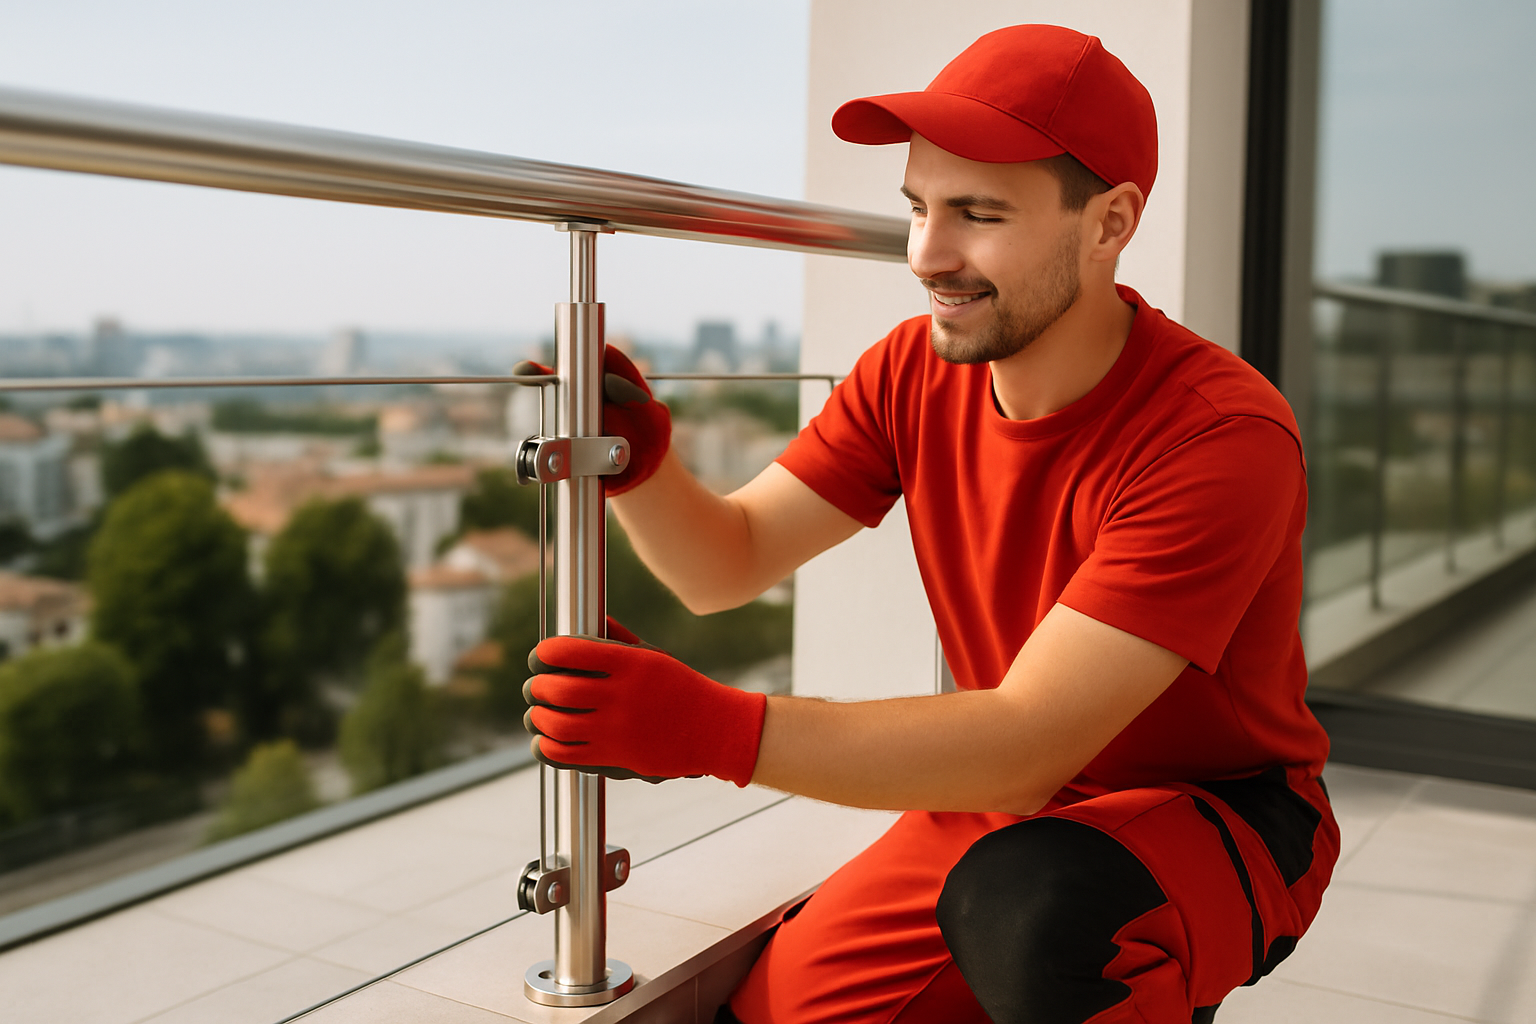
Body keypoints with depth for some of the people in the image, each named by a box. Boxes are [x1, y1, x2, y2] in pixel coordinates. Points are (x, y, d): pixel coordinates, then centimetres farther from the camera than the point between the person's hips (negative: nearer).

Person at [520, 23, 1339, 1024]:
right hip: (1005, 804, 6)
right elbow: (727, 564, -4)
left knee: (1027, 902, -36)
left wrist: (713, 729, -42)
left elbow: (1031, 742, -33)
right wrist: (640, 463, -27)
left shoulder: (1223, 434, -26)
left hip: (1221, 815, -5)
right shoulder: (913, 374, -6)